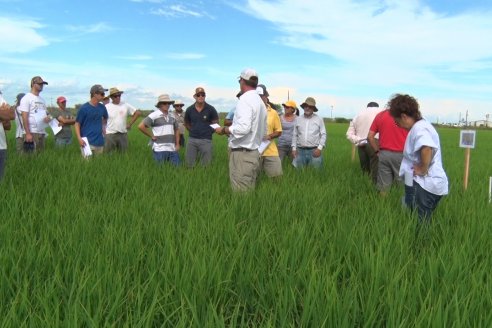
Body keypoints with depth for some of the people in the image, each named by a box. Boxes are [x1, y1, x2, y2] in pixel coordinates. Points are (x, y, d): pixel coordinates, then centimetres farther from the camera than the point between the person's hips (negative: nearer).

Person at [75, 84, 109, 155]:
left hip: (100, 143, 5)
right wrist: (79, 139, -15)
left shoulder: (102, 107, 6)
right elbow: (77, 124, -5)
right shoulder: (84, 108, -7)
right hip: (87, 143, -5)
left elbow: (105, 118, 27)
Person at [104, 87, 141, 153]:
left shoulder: (125, 105, 1)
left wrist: (130, 124, 5)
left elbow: (137, 113, 8)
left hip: (123, 134, 2)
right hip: (110, 135, -2)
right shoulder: (106, 107, -4)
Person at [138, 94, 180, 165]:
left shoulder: (172, 116, 14)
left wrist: (177, 144, 16)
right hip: (160, 149, -6)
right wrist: (151, 136, -6)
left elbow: (176, 130, 25)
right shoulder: (154, 115, -7)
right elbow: (141, 126, -11)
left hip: (172, 149, 6)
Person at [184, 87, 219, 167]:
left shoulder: (210, 109, -5)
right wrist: (193, 131, 9)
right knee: (189, 164, 8)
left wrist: (209, 132, 1)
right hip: (192, 139, 3)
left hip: (206, 140, -2)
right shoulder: (189, 109, 2)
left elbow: (216, 123, 5)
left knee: (206, 165, 4)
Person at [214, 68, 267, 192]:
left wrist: (224, 130, -11)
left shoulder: (245, 99, -13)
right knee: (249, 192, 13)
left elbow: (243, 128, -27)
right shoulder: (260, 102, 14)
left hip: (242, 154, -9)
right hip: (254, 152, 9)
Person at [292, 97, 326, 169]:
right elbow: (294, 135, 12)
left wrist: (319, 148, -9)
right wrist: (294, 148, 5)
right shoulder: (298, 119, 9)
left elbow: (323, 135, 0)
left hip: (314, 150, -2)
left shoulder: (319, 119, 2)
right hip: (300, 151, 2)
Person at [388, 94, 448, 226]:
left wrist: (423, 169, -24)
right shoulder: (422, 125, 15)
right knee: (423, 223, 18)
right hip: (433, 184, 10)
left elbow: (427, 148, -38)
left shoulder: (419, 128, -17)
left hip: (423, 184, -10)